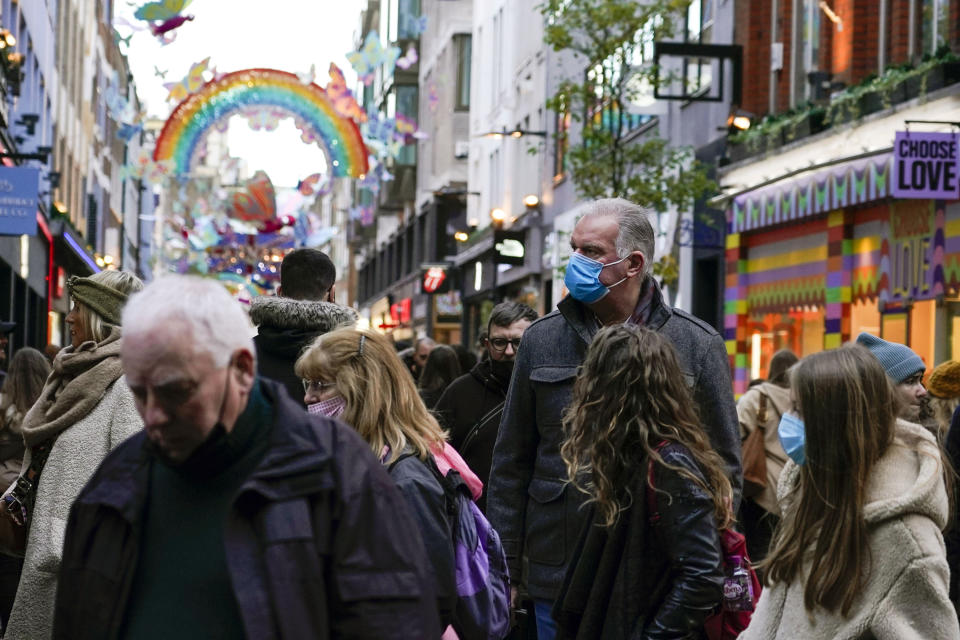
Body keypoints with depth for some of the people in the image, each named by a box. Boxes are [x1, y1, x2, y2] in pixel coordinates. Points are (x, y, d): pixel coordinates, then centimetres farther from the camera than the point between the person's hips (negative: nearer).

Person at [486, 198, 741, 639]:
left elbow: (723, 468, 4)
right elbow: (511, 465, 9)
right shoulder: (542, 339, 6)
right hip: (558, 580, 2)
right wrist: (502, 572, 5)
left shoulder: (697, 346, 0)